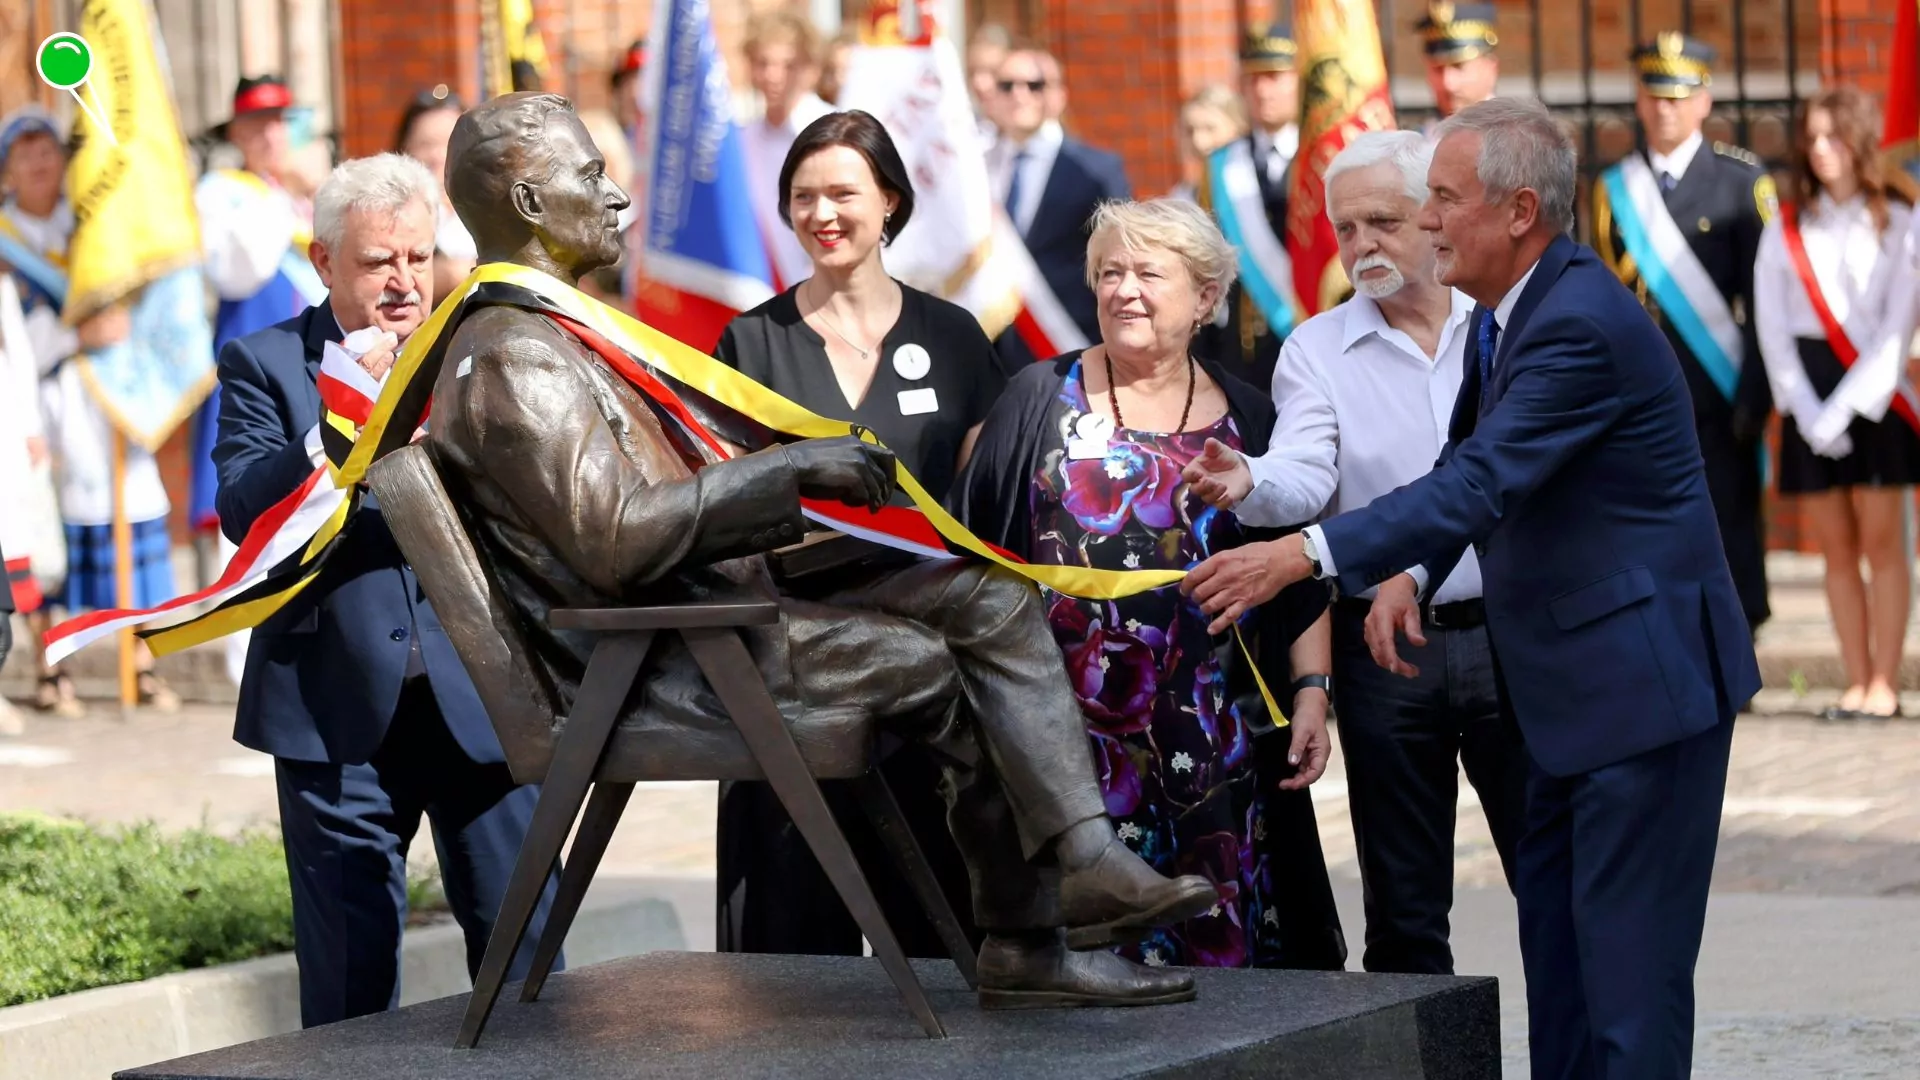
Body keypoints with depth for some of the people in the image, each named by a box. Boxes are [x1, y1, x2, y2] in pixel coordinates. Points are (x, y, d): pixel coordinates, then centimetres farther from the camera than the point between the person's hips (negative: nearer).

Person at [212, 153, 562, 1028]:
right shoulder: (264, 365, 3)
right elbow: (244, 511, -12)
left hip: (482, 697, 2)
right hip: (340, 707, -1)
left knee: (523, 955, 4)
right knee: (349, 976, 5)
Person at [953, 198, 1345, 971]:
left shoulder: (1246, 420, 11)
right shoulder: (1040, 400, 7)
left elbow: (1301, 585, 12)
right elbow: (967, 550, 5)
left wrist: (1311, 694, 1)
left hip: (1211, 746, 2)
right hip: (1069, 740, -2)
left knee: (1218, 938, 0)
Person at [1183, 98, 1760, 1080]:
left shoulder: (1581, 324, -23)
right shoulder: (1502, 316, 10)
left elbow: (1482, 482, -30)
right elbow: (1467, 461, 21)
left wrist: (1303, 556, -33)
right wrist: (1407, 575, 2)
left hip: (1644, 679, -11)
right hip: (1572, 682, 11)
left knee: (1629, 959, -8)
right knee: (1554, 935, 14)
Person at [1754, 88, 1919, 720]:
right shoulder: (1785, 234, 9)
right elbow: (1773, 331, 4)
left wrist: (1842, 409, -13)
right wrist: (1808, 413, -8)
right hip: (1809, 401, 3)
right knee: (1837, 550, 3)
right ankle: (1857, 683, 4)